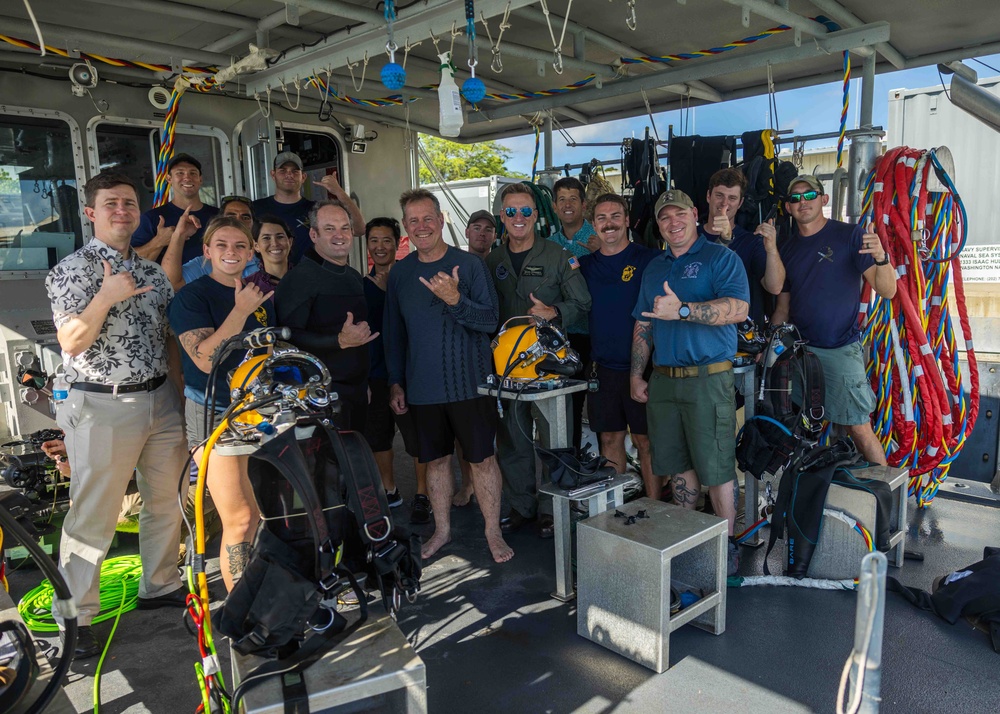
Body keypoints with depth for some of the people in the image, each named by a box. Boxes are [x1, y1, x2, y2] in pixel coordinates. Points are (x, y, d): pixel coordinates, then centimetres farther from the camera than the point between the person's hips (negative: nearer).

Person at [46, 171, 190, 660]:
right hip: (103, 408, -6)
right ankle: (75, 617, 16)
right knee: (92, 517, 1)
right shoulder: (73, 269, -6)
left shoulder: (152, 272, 12)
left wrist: (183, 389, 12)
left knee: (166, 500, 14)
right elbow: (71, 343, -15)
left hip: (160, 400, 6)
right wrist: (107, 296, -25)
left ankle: (160, 587, 32)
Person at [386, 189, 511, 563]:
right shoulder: (400, 272, 4)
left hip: (469, 383, -3)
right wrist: (395, 382, 10)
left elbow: (490, 321, -13)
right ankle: (442, 529, 32)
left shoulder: (469, 264, -7)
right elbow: (394, 332, 11)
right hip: (422, 387, 3)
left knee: (482, 458, 5)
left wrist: (456, 300, -29)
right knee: (436, 460, 14)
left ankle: (493, 532, 21)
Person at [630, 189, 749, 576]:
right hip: (663, 381, 6)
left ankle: (725, 545, 13)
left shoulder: (720, 258, -2)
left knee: (716, 469, -1)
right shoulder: (653, 268, 18)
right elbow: (643, 326, 19)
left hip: (709, 380, -6)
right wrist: (636, 375, 12)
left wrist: (681, 310, -27)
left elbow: (738, 309, -18)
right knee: (678, 467, 12)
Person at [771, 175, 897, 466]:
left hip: (840, 350, -4)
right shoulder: (788, 248, 10)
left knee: (859, 429, -5)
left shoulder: (850, 236, -4)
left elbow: (887, 291, -10)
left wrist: (881, 257, -29)